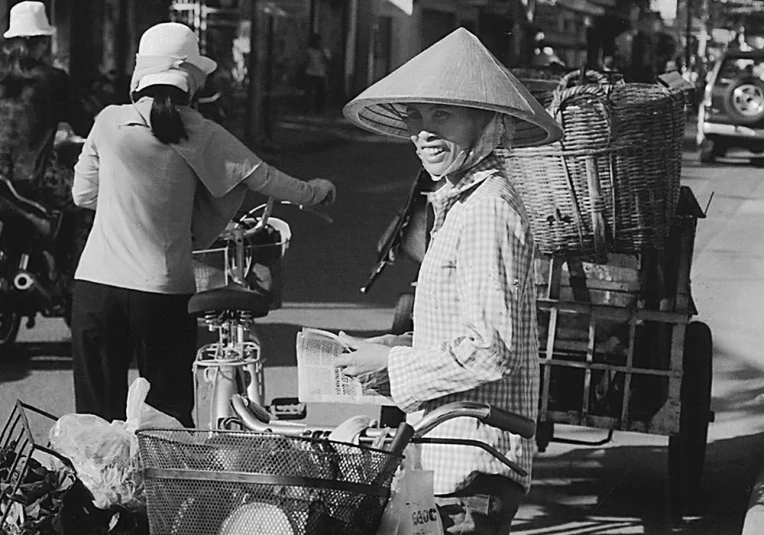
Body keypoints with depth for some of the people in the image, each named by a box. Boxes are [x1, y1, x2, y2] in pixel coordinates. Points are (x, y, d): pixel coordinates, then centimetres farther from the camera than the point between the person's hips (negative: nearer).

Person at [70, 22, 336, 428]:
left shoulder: (110, 121, 0)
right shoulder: (199, 134, -2)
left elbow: (83, 194, 9)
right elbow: (263, 178, 6)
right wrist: (312, 192, 23)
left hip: (96, 283, 1)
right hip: (165, 289, 0)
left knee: (98, 414, 6)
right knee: (171, 416, 9)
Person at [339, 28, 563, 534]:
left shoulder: (488, 211, -17)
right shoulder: (461, 202, 16)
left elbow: (490, 352, -21)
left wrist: (393, 365, -12)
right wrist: (405, 345, 10)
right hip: (461, 458, 10)